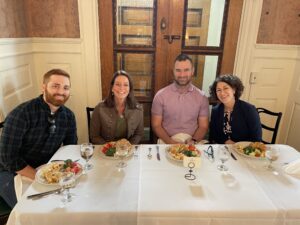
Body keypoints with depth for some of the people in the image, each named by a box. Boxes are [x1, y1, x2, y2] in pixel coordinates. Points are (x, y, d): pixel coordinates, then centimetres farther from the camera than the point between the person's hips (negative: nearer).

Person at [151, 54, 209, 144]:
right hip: (167, 141, -1)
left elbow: (203, 126, 5)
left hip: (191, 142, 2)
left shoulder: (201, 97, 2)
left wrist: (193, 141, -14)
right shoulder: (160, 95, -3)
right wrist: (171, 143, -15)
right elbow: (156, 125, -2)